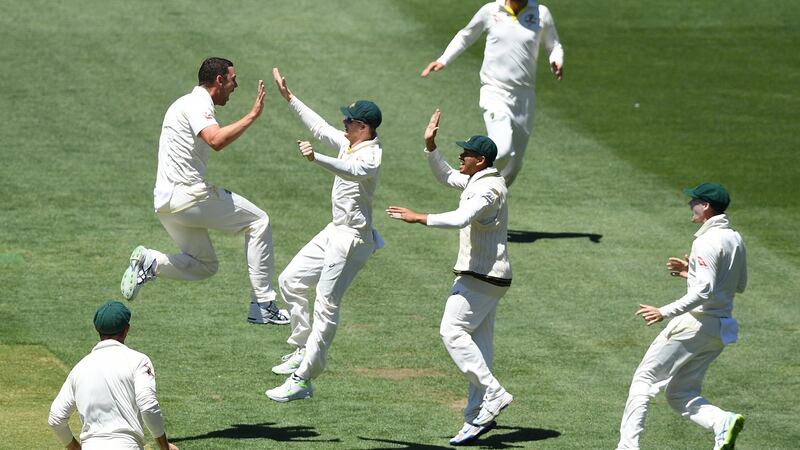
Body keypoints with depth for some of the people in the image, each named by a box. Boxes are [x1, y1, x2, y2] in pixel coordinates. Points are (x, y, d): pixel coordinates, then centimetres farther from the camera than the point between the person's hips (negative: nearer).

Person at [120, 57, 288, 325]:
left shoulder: (189, 103, 21)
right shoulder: (197, 105, -11)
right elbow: (216, 141, -28)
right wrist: (252, 116, -24)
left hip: (165, 202, 10)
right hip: (187, 195, -10)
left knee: (205, 265, 19)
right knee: (258, 221, 2)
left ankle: (151, 263, -3)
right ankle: (262, 305, -2)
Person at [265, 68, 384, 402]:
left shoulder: (370, 156, -22)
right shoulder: (348, 144, 7)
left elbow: (352, 171, -43)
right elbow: (320, 127, 20)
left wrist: (316, 159, -59)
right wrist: (288, 97, 20)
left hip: (354, 237, -10)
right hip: (336, 231, 10)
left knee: (326, 305, -11)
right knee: (291, 280, 16)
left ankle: (302, 379, -12)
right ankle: (302, 351, 25)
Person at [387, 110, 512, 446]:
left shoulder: (488, 189, -18)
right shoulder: (475, 182, 14)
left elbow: (460, 219, -33)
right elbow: (445, 176, 29)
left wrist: (419, 218, -29)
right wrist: (430, 147, 16)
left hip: (481, 276, -10)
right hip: (487, 276, 10)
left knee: (453, 332, -14)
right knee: (478, 342, 8)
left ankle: (492, 394, -17)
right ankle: (479, 416, 7)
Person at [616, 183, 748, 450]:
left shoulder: (707, 242, -15)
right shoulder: (735, 240, 13)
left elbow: (705, 290, -25)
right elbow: (740, 285, 23)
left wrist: (665, 312, -26)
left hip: (695, 323, -9)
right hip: (723, 328, 9)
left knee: (644, 380, 0)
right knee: (681, 395, 13)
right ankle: (723, 422, -12)